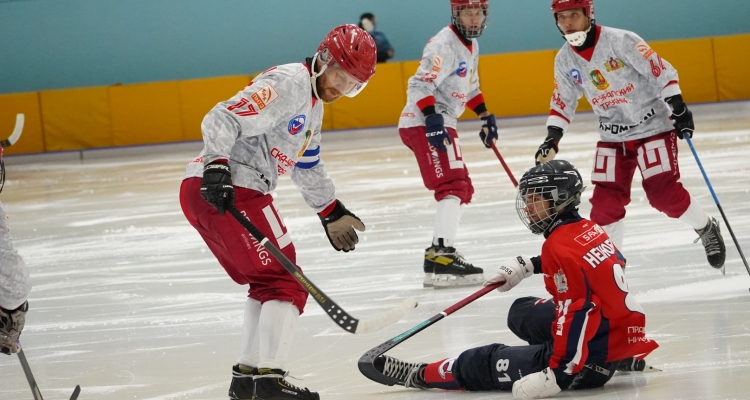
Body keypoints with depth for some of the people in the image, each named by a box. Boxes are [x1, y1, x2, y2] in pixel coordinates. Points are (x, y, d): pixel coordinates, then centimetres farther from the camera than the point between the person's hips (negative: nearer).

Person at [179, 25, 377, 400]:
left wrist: (332, 212, 40)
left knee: (267, 282, 20)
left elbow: (307, 165, 36)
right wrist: (216, 165, -34)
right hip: (224, 191, -10)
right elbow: (224, 118, -22)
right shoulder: (289, 84, -12)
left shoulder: (313, 104, 21)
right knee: (284, 283, -8)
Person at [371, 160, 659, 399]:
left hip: (595, 357, -9)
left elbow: (574, 313, -27)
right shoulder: (588, 229, 7)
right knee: (522, 313, 26)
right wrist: (527, 266, 34)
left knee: (491, 362, 1)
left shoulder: (561, 245, -20)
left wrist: (558, 375, -30)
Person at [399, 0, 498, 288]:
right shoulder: (445, 45, -16)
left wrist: (484, 115, 27)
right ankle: (441, 257, -31)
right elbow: (420, 84, -24)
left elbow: (470, 86, 31)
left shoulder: (471, 45, 17)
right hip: (423, 124, -11)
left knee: (463, 189, 15)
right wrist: (432, 117, -36)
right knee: (453, 186, -21)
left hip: (439, 123, 11)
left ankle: (438, 250, 22)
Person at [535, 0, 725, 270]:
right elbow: (563, 101, 10)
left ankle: (708, 230, 10)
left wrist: (678, 107, -22)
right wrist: (552, 138, -1)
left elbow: (661, 70, -17)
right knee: (606, 201, -4)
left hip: (652, 125, -5)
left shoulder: (620, 41, -19)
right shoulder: (565, 60, -1)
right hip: (612, 136, 5)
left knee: (663, 192, -13)